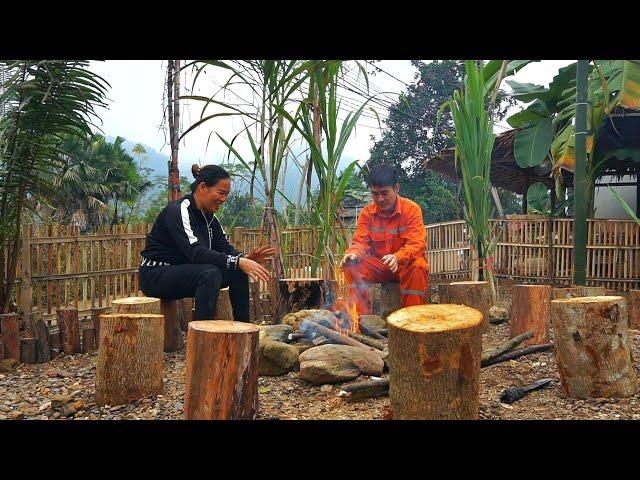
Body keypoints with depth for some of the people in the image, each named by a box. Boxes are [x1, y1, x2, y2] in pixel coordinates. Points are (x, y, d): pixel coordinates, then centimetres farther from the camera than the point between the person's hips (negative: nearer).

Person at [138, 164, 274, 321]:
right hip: (156, 276, -8)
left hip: (186, 273, 8)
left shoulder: (209, 216, 6)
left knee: (238, 271, -8)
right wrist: (238, 262, -39)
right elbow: (195, 252, -32)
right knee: (210, 273, -33)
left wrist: (245, 258, -22)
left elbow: (225, 248, 0)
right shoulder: (178, 211, -20)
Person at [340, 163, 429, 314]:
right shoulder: (367, 212, -2)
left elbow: (416, 244, -21)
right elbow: (361, 242, -4)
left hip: (406, 264, -3)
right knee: (352, 266, -23)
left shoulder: (412, 209, -13)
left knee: (418, 267, -36)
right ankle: (360, 316, -17)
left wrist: (397, 257, -42)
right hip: (378, 265, 3)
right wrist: (354, 254, -30)